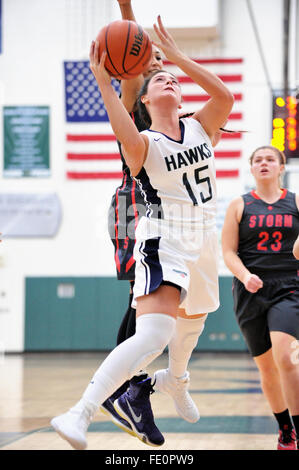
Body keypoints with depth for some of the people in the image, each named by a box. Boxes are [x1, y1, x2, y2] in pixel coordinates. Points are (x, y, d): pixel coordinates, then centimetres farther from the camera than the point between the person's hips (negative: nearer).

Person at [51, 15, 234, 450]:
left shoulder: (200, 128, 7)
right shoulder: (144, 144, -8)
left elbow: (224, 96, -13)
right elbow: (128, 138, -34)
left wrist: (176, 54, -13)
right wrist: (103, 82, -35)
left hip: (202, 240, 7)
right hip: (162, 241, -7)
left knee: (193, 317, 29)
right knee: (153, 334, -26)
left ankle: (175, 377, 61)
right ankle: (81, 413, -34)